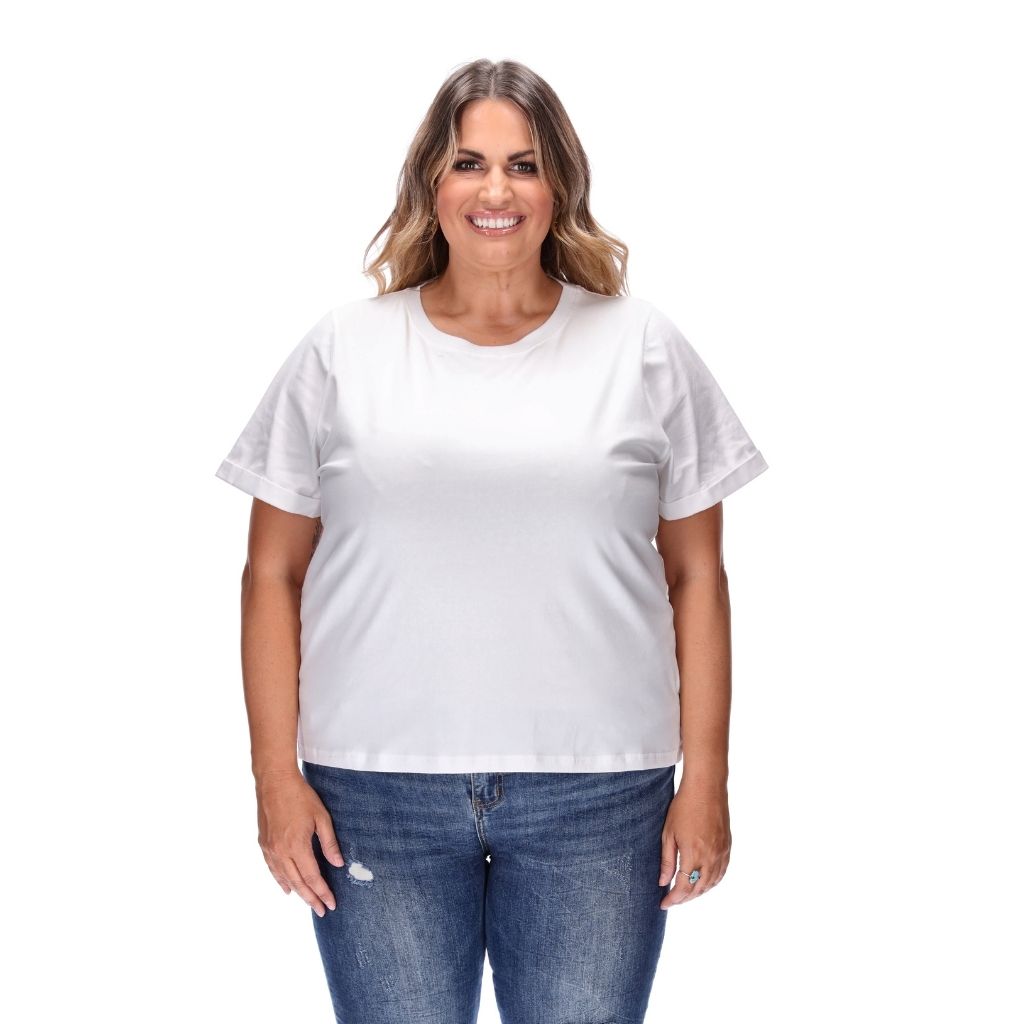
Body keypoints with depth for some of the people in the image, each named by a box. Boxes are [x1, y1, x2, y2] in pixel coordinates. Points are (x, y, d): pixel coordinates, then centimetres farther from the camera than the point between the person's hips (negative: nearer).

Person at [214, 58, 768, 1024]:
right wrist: (277, 778, -1)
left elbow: (696, 576, 6)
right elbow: (273, 575, 6)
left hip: (597, 798, 0)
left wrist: (705, 778, 1)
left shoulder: (644, 348, 7)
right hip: (378, 795, 0)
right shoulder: (342, 349, 6)